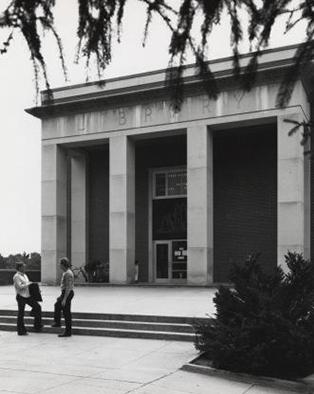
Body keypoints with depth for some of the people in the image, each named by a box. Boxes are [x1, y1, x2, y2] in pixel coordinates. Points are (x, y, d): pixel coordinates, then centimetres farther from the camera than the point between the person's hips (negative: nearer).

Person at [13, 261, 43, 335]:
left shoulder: (24, 275, 16)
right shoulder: (16, 276, -11)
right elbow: (20, 286, -22)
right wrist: (28, 284, -14)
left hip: (28, 295, 8)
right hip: (21, 296, -8)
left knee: (37, 307, 1)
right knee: (21, 313, 0)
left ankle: (37, 326, 11)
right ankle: (21, 331, 9)